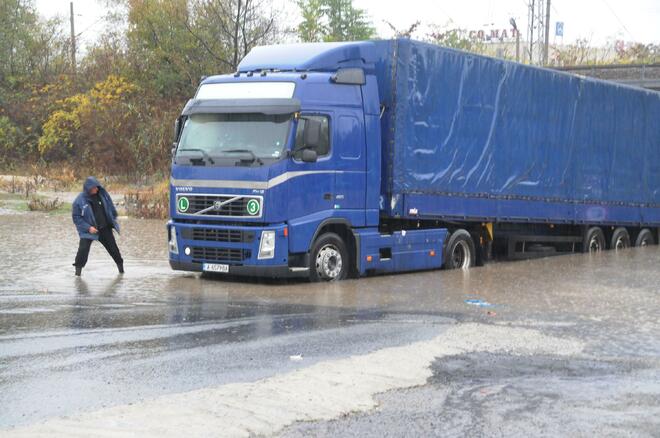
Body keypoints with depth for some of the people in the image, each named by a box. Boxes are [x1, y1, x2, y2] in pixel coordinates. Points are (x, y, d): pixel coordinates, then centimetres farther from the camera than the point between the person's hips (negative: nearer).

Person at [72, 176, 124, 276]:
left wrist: (113, 218, 13)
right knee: (83, 249, -19)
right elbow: (76, 217, -11)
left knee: (112, 247, 13)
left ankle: (120, 264, 32)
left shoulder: (103, 194, -3)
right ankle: (78, 268, -5)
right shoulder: (80, 200, -15)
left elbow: (110, 207, 13)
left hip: (105, 228, 4)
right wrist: (88, 227, -18)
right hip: (88, 230, -4)